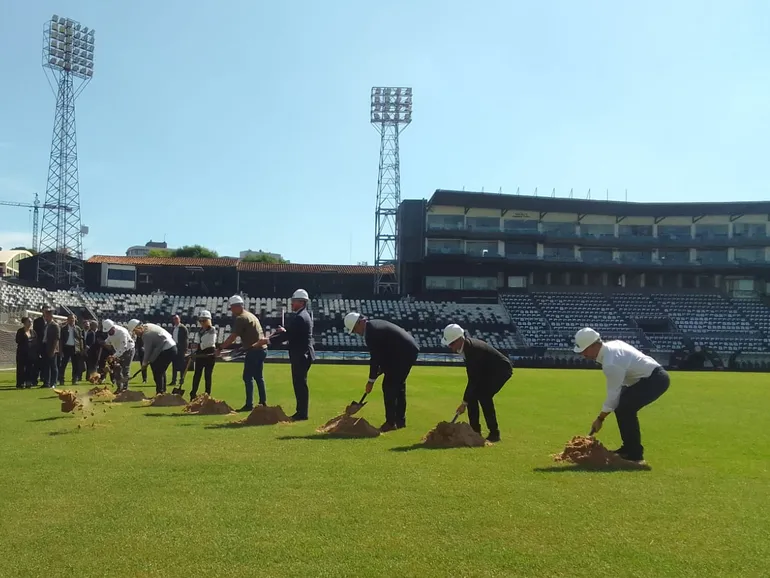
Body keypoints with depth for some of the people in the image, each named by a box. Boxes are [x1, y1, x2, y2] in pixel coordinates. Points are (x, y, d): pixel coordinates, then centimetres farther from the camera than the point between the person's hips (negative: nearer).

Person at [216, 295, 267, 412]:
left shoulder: (241, 318, -11)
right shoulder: (251, 315, 18)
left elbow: (232, 337, -14)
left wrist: (220, 348, -8)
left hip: (254, 350, -10)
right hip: (261, 349, 10)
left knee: (248, 377, -5)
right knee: (258, 376, 15)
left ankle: (249, 405, -6)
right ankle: (263, 402, 18)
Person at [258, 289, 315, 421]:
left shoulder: (300, 317, -17)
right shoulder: (303, 315, 16)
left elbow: (288, 336, -21)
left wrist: (268, 340, -15)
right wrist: (285, 331, 1)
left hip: (301, 356, -10)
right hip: (302, 355, 10)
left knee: (300, 384, -5)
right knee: (299, 384, 14)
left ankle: (302, 414, 0)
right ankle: (300, 412, 21)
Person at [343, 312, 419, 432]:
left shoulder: (370, 331, -17)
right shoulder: (374, 324, 14)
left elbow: (375, 357, -15)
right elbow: (380, 354, 20)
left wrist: (371, 380, -8)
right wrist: (380, 368, 13)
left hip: (403, 353, -10)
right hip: (410, 350, 10)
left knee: (389, 386, -5)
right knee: (398, 385, 17)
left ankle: (391, 422, -2)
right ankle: (400, 421, 25)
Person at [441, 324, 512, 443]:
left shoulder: (473, 349, -35)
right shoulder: (466, 345, -8)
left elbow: (473, 379, -31)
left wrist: (464, 403, -26)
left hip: (502, 369, -9)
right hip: (488, 369, 9)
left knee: (484, 396, -23)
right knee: (472, 395, 0)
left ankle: (494, 433, -14)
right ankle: (475, 430, 6)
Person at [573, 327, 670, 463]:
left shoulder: (611, 363, -27)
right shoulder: (611, 345, 1)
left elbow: (613, 394, -20)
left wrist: (600, 419, -9)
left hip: (656, 379, -11)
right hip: (651, 374, 11)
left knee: (624, 409, -18)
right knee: (620, 404, 12)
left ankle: (635, 453, -7)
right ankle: (629, 446, 18)